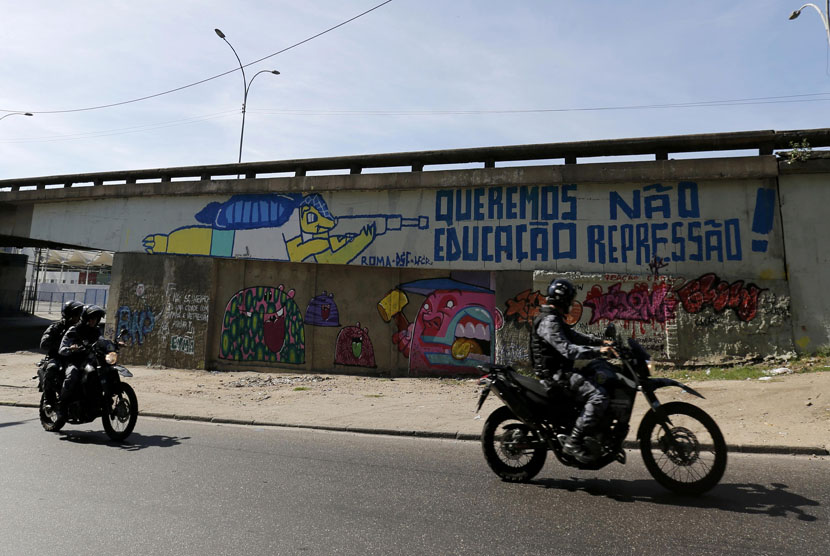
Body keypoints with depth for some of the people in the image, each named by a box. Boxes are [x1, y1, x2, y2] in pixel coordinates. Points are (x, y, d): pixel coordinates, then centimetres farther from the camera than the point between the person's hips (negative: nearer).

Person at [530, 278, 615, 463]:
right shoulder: (549, 322, -18)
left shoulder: (555, 319, 17)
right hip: (557, 373, -11)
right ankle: (573, 442, -19)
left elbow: (574, 336, 22)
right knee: (599, 396, -22)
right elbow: (568, 349, -27)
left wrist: (601, 341, 11)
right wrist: (598, 351, -28)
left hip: (561, 370, 11)